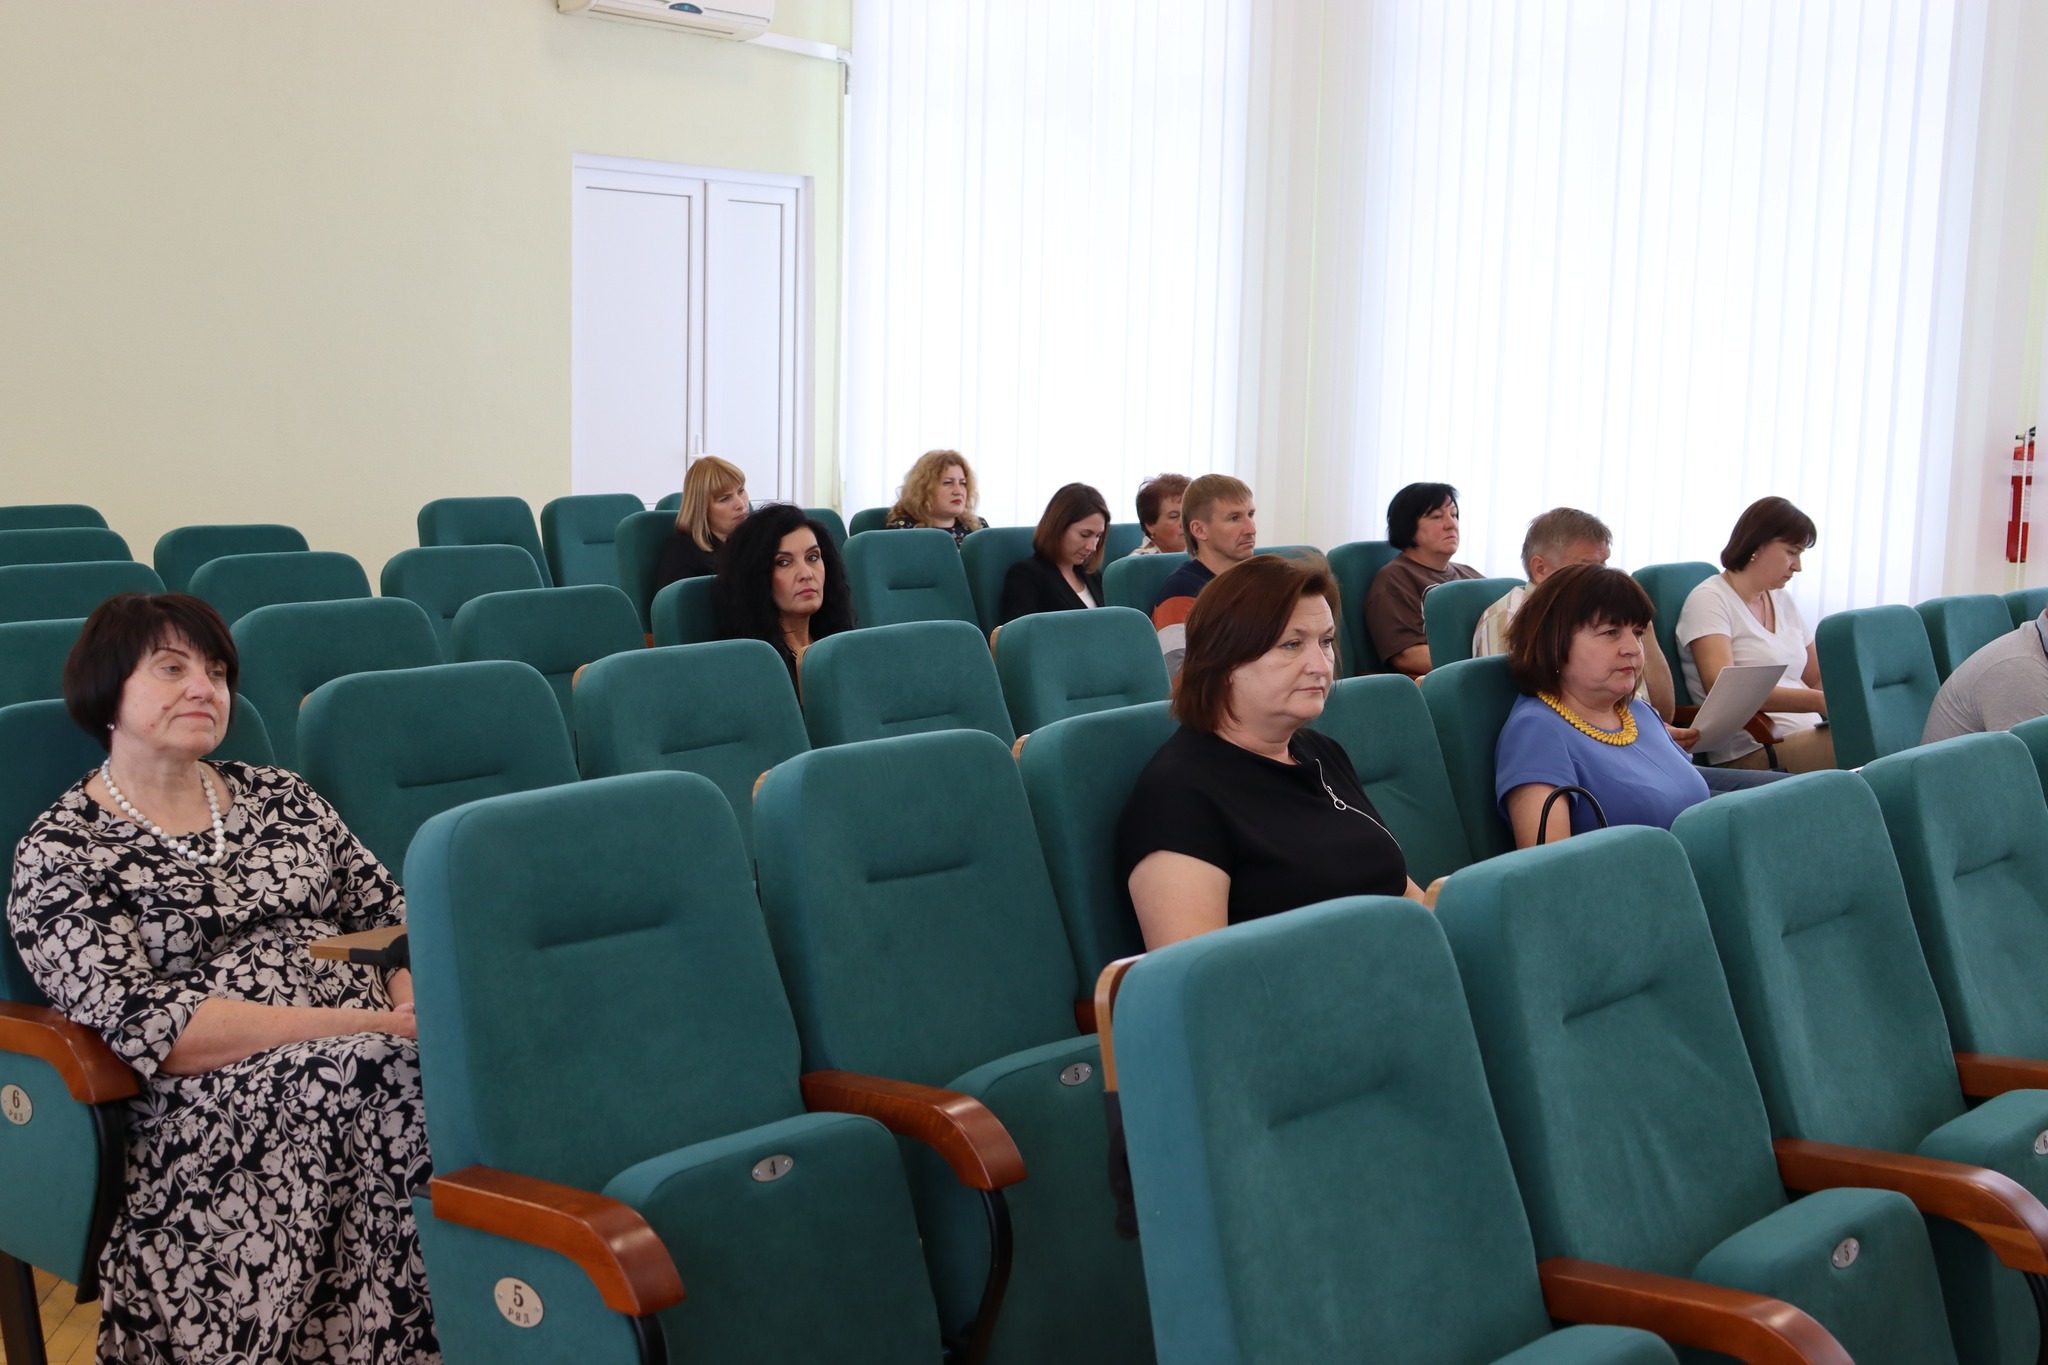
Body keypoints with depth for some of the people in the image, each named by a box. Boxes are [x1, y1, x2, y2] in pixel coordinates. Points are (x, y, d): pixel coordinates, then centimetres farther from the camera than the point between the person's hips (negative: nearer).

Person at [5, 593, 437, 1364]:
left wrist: (413, 1003, -9)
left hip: (372, 1054, 5)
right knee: (363, 1083, -35)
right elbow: (142, 1025, -10)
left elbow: (393, 916, 16)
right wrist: (364, 1026, -18)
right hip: (209, 1114, -4)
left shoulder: (280, 797, 19)